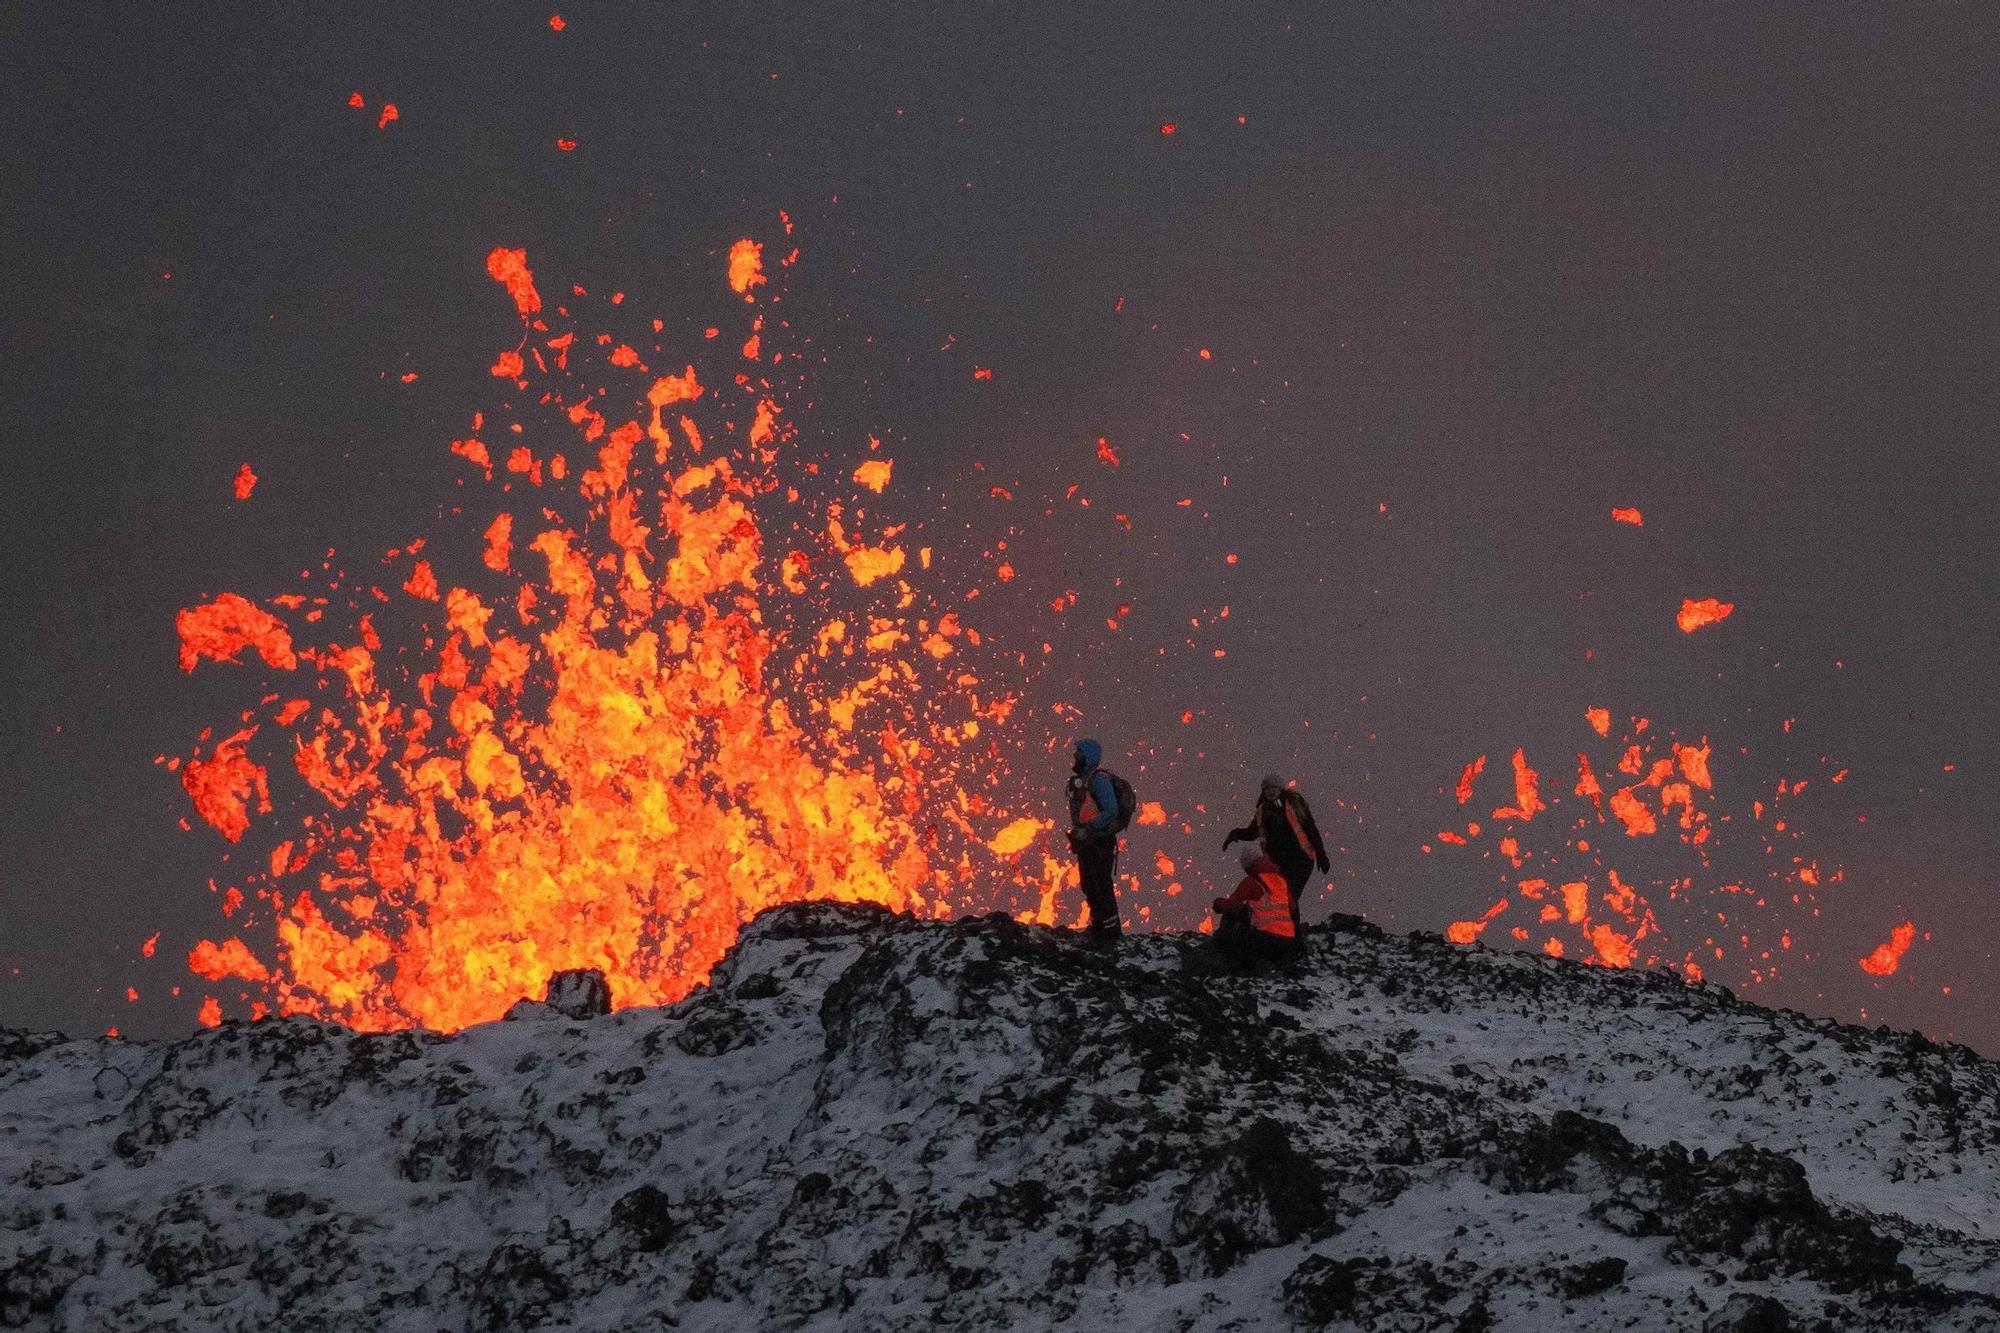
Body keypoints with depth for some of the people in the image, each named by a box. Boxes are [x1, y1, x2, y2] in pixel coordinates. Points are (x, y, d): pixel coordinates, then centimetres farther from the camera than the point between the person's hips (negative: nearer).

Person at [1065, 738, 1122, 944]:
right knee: (1089, 887, 14)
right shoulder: (1079, 780, 13)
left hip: (1101, 843, -9)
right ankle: (1098, 926, 24)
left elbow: (1110, 811, -23)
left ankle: (1110, 930, 2)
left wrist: (1087, 829, -25)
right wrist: (1075, 836, 16)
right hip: (1085, 842, 9)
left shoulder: (1099, 779, -16)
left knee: (1102, 887, -6)